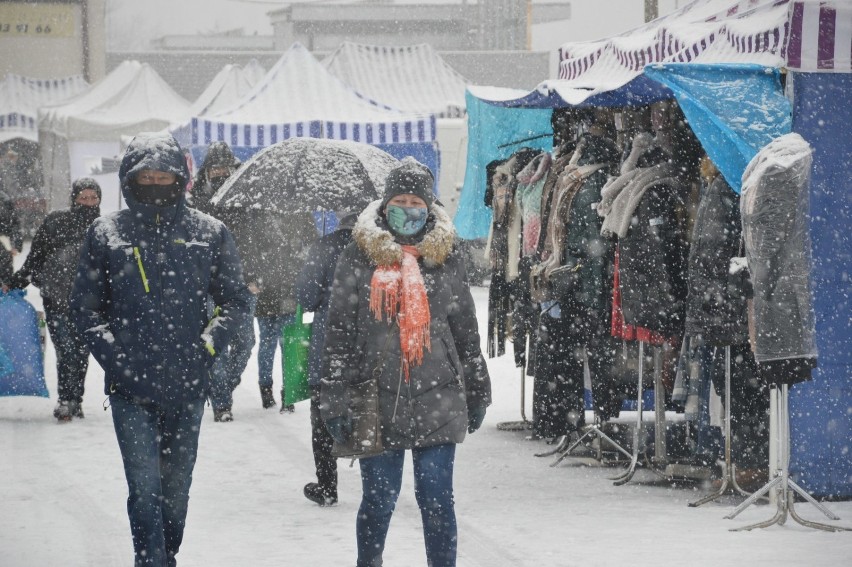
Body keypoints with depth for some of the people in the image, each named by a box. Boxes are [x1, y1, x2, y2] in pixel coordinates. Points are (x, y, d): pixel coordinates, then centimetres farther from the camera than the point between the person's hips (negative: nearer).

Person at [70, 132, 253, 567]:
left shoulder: (208, 233, 5)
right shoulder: (106, 233, 4)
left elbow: (236, 301, 10)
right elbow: (86, 305, 8)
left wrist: (209, 342, -6)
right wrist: (110, 352, -6)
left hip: (187, 384, 2)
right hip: (130, 384, -1)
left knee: (177, 486, 10)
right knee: (144, 485, -10)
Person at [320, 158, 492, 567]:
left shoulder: (446, 258, 8)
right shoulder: (358, 258, 2)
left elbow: (466, 331, 14)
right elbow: (338, 333, 1)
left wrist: (477, 394, 14)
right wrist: (335, 401, -4)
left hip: (438, 402, 1)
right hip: (378, 403, -1)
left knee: (437, 501, 2)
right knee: (378, 501, 5)